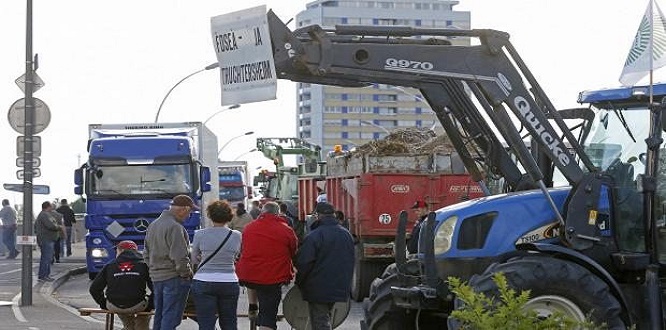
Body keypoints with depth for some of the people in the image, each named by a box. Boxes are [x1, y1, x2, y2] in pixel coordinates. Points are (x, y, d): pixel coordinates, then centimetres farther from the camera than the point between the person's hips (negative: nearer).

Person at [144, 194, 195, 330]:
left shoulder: (152, 225, 14)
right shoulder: (175, 227, -17)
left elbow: (146, 254, 20)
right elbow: (180, 258, -20)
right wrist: (187, 274, -8)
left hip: (156, 277, 9)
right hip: (174, 278, -9)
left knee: (159, 315, 15)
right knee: (171, 317, -7)